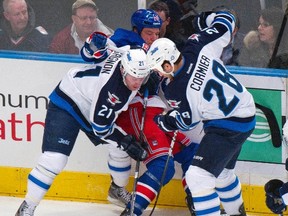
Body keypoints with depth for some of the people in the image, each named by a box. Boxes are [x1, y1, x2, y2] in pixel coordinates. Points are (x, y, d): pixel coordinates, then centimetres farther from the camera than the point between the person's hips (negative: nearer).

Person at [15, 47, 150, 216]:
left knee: (121, 147, 13)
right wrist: (127, 143, -23)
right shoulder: (109, 83, -38)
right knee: (55, 160, -21)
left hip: (93, 106, 9)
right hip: (67, 102, -9)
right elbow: (101, 126, -29)